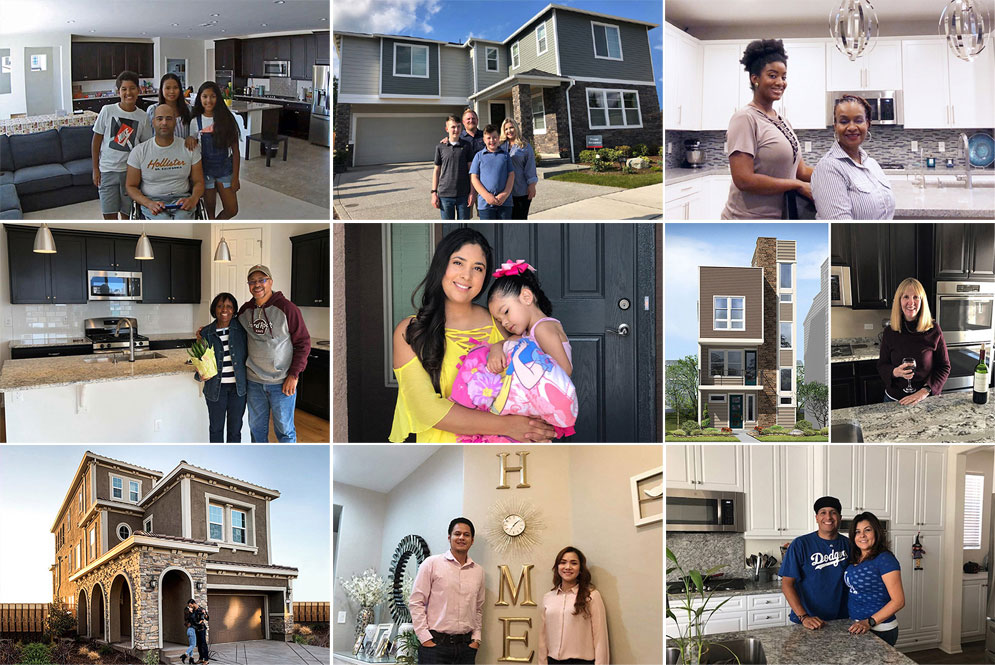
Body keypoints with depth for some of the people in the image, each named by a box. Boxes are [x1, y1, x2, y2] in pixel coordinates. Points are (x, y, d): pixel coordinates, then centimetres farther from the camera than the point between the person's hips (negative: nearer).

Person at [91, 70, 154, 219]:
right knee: (109, 214, -2)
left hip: (131, 170, 1)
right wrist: (95, 169, -2)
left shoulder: (142, 116, 0)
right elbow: (96, 140, 1)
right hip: (108, 169, -1)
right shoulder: (107, 111, -5)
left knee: (127, 213, 7)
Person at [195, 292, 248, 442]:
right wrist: (201, 375, -15)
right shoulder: (206, 333, 0)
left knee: (235, 428, 7)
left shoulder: (241, 329, -2)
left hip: (238, 386, 0)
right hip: (216, 387, 0)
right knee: (216, 427, 10)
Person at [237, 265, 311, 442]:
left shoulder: (287, 308, -10)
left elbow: (303, 343, -9)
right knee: (257, 427, 14)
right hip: (254, 381, 5)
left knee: (284, 430, 2)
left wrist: (294, 375, -14)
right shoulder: (245, 310, 6)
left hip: (282, 383, -5)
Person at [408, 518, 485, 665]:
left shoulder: (478, 571, 11)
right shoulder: (432, 563, -1)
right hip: (435, 643, -4)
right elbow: (415, 602, -3)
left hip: (466, 646, 4)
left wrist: (476, 638, 9)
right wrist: (425, 637, -8)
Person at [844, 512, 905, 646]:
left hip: (879, 631, -7)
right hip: (858, 627, 7)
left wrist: (870, 622, -23)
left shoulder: (885, 559, -15)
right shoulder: (855, 559, 7)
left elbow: (898, 601, -18)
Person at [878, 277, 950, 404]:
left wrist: (925, 391, -17)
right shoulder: (890, 332, -4)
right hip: (894, 399, 2)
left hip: (926, 399, -2)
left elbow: (944, 367, -6)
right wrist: (895, 372, -19)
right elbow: (881, 365, 3)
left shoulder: (934, 330, -9)